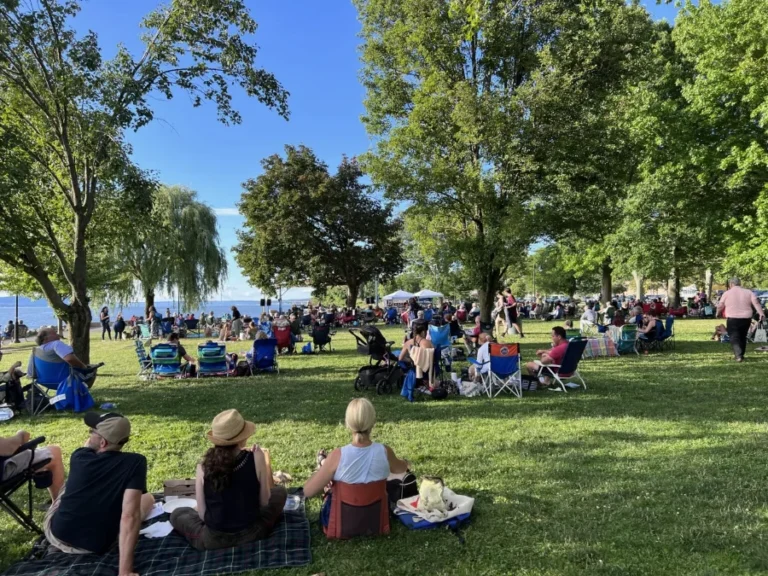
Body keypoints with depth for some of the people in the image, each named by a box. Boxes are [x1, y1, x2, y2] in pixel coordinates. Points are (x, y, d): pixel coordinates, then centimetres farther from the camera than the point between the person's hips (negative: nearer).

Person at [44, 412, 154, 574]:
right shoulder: (135, 462, -24)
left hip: (55, 534, 3)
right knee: (148, 498, 18)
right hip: (93, 547, -3)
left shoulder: (80, 456, -11)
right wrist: (125, 571, -28)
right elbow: (130, 516, -30)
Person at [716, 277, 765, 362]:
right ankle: (740, 355, 27)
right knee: (742, 337, 19)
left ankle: (738, 355, -20)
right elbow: (756, 303, -5)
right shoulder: (748, 292, 6)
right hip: (746, 319, 4)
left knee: (734, 338, -3)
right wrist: (761, 313, -7)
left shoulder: (727, 293, -2)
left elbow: (720, 306, 5)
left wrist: (718, 313, 23)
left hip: (732, 319, -4)